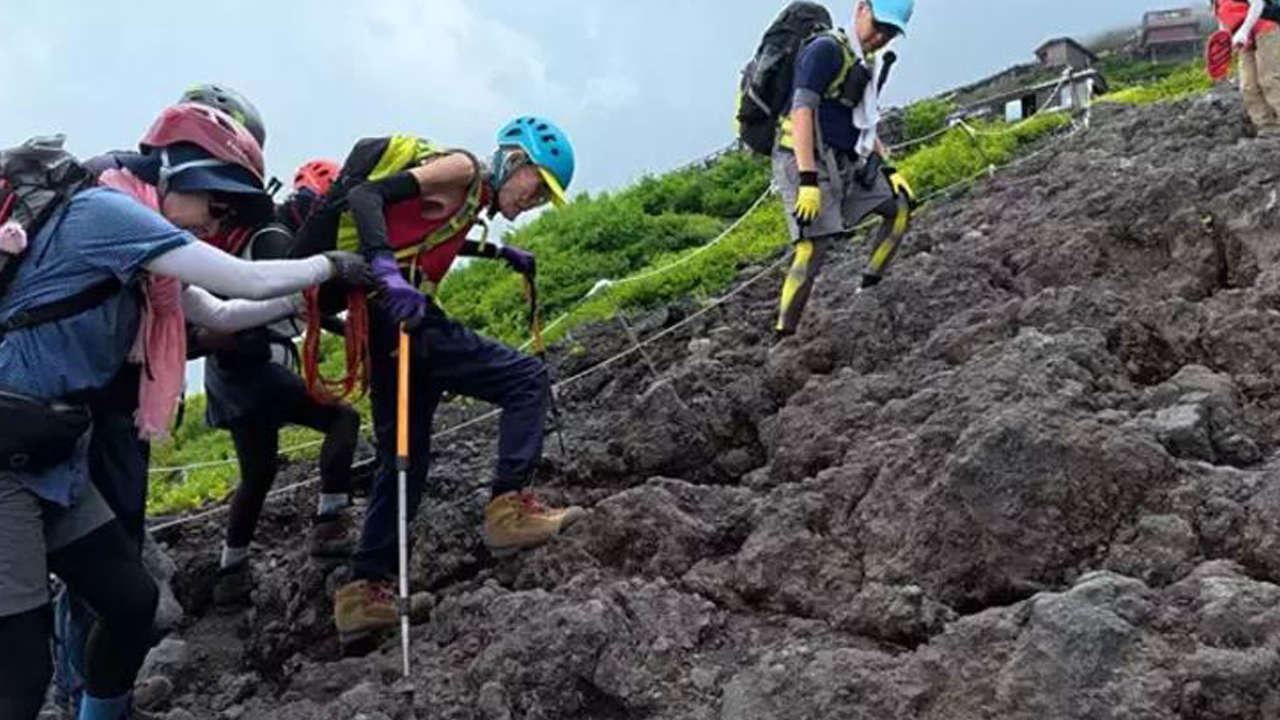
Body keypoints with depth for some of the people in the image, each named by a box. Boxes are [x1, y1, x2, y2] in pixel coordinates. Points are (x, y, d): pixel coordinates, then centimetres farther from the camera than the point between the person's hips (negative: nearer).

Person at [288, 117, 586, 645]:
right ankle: (509, 509, -12)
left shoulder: (472, 196, 21)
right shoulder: (463, 169, -5)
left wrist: (501, 253, 39)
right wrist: (388, 270, -33)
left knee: (405, 459, 13)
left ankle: (364, 591, 16)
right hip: (401, 313, -10)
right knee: (526, 382, -8)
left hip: (391, 311, 10)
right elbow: (366, 195, -17)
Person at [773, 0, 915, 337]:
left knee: (899, 205, 12)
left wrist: (888, 168, 18)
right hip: (806, 164, -9)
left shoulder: (867, 65, 15)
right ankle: (782, 336, -12)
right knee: (814, 248, -17)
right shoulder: (826, 49, -13)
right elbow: (802, 111, -22)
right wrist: (808, 181, -29)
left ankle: (870, 287, 16)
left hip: (845, 164, 9)